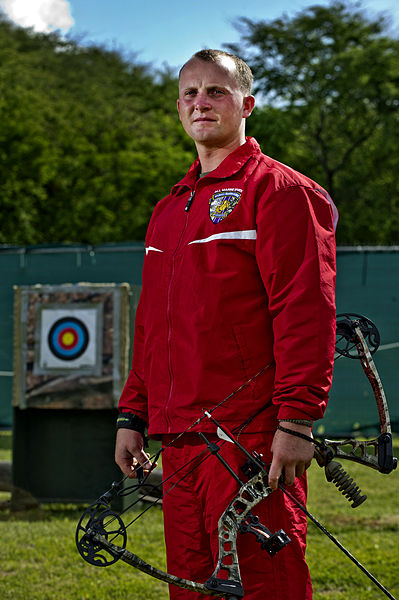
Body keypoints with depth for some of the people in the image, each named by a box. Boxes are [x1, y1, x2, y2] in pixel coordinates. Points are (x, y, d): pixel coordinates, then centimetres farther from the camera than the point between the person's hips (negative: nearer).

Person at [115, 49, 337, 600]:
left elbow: (305, 311, -12)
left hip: (251, 439, -7)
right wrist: (132, 413, 19)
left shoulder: (279, 190, -3)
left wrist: (297, 420, -18)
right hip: (179, 440, 8)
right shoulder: (169, 208, 22)